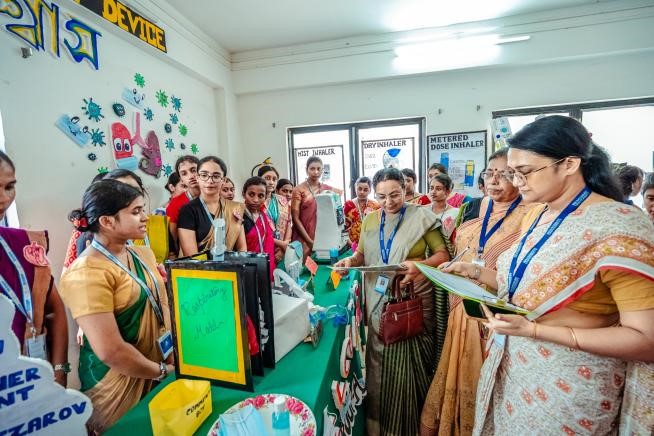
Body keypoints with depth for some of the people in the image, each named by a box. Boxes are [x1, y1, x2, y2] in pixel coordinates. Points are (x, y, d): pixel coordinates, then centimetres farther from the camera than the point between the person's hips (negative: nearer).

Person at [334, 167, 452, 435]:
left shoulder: (422, 217, -6)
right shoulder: (369, 220, 6)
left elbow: (443, 254, -5)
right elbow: (363, 254, 13)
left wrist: (420, 265, -24)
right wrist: (351, 260, -10)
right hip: (379, 301, 4)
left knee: (409, 363, 7)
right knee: (380, 362, 14)